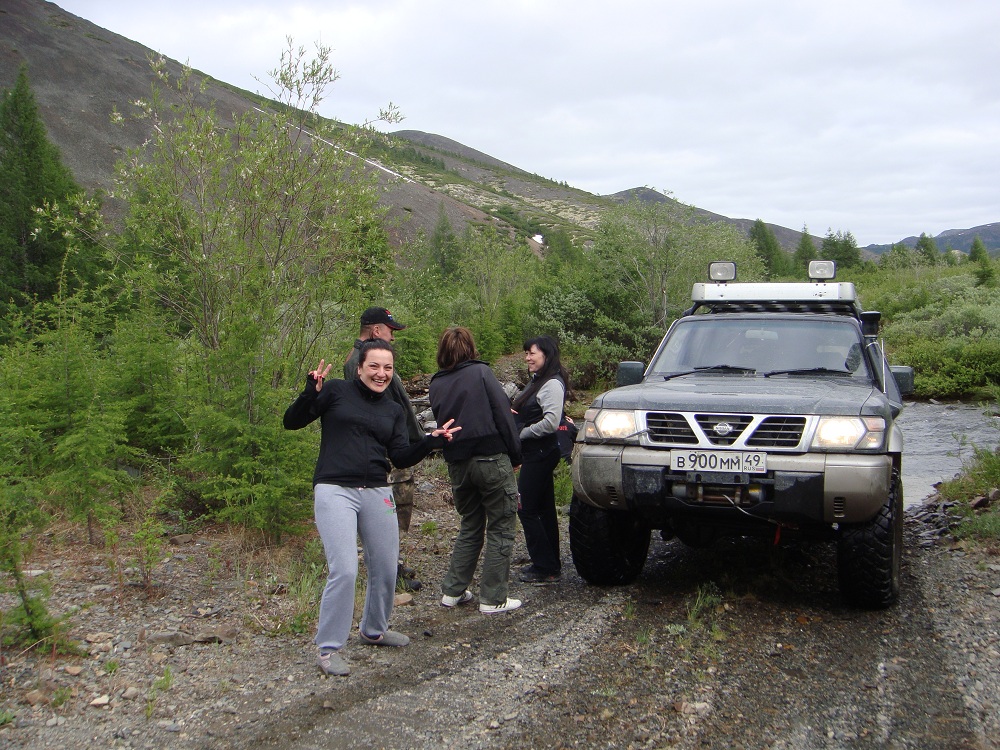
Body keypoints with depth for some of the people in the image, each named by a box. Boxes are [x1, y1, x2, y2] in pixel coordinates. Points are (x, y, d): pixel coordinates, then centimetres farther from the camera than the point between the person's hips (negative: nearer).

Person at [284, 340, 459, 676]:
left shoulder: (394, 411, 15)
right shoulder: (335, 391, 2)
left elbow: (401, 457, 8)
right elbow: (292, 422, -3)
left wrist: (431, 441, -6)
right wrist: (311, 392, -19)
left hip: (377, 493, 5)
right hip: (335, 491, -5)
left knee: (386, 569, 10)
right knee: (344, 570, -13)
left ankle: (374, 630, 36)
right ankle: (328, 649, 3)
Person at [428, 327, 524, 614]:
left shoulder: (436, 384, 9)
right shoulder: (481, 372, -6)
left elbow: (442, 421, 13)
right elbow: (503, 414, -9)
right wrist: (515, 454, -2)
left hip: (457, 465, 5)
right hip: (491, 460, -5)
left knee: (470, 527, 20)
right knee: (500, 529, 4)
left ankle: (453, 591, 20)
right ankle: (493, 599, 5)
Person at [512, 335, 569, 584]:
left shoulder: (552, 384, -16)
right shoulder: (537, 381, 15)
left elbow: (551, 422, -25)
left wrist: (522, 433, -15)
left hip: (541, 453, -10)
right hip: (535, 453, 10)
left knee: (527, 509, -6)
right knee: (544, 508, 14)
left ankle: (546, 569, 0)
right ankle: (551, 563, 23)